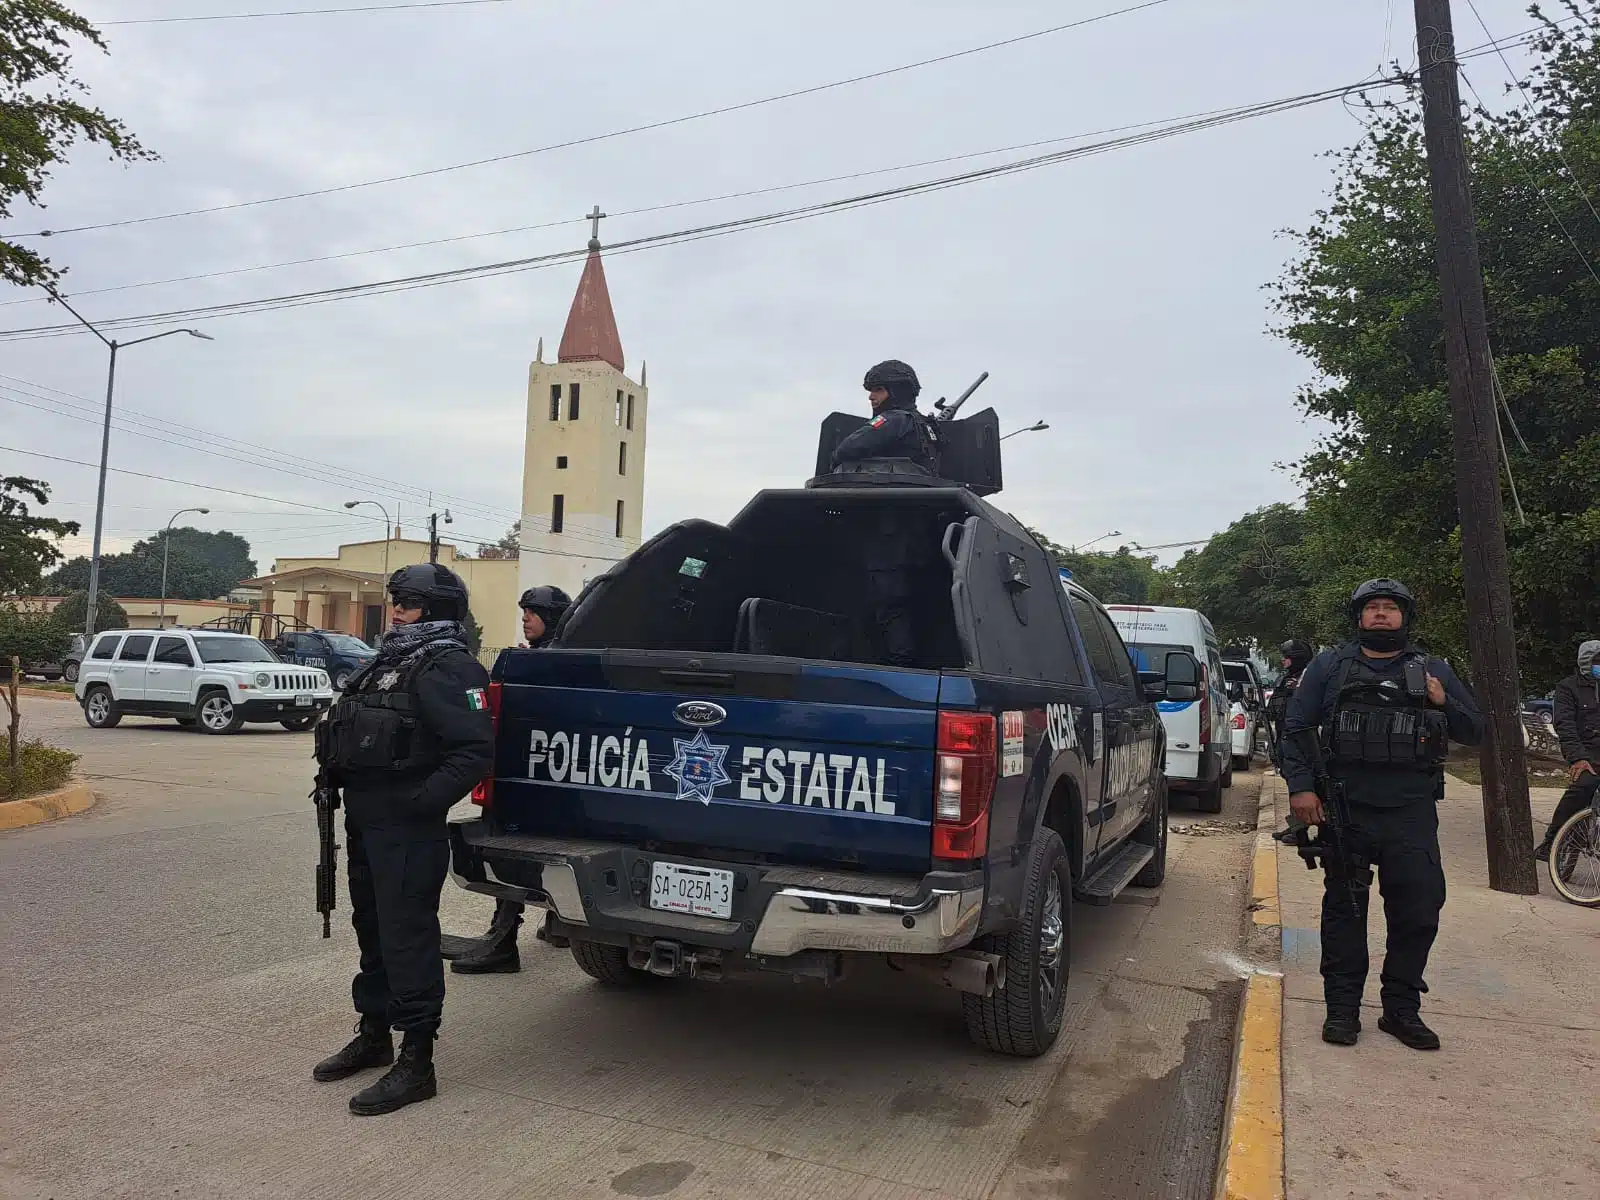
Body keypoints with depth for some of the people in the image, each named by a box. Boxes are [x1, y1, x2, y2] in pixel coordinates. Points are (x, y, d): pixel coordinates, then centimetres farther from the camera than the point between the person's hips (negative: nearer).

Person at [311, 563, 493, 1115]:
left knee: (407, 936, -5)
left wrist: (425, 800, -24)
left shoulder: (447, 668, -15)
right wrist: (339, 780, 15)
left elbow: (476, 748, -23)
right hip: (366, 819, 10)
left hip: (406, 828, -10)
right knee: (372, 927, 20)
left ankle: (416, 1062, 4)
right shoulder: (389, 661, 17)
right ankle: (374, 1034, 35)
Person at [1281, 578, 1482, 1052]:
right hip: (1345, 811, -1)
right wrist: (1300, 786, -8)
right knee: (1344, 910, 5)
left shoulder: (1434, 671, 13)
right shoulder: (1329, 666, 8)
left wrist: (1444, 703, -5)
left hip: (1412, 813, 1)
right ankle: (1342, 1008, 14)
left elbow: (1475, 732, 15)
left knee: (1419, 910, 2)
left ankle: (1402, 1009, 17)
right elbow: (1296, 728, 4)